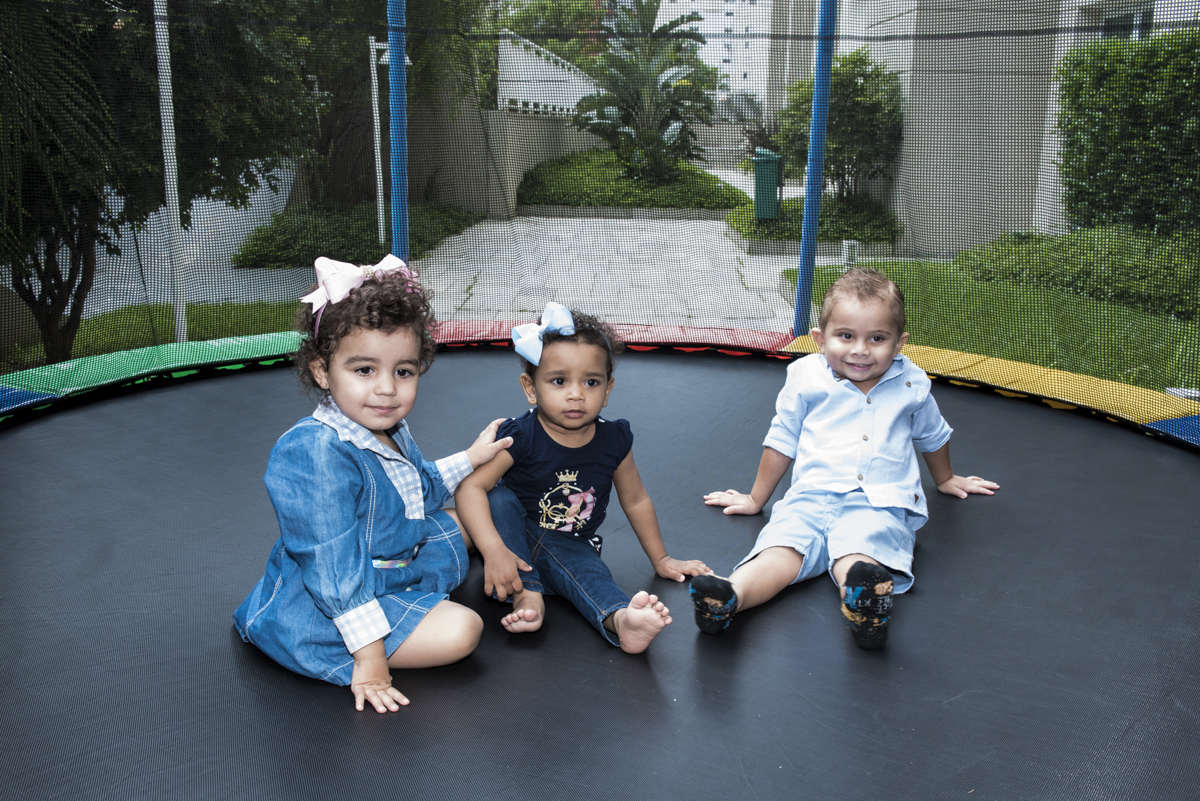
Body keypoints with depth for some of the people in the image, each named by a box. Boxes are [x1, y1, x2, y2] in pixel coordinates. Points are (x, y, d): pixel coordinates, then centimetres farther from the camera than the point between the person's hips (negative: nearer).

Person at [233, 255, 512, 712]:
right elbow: (335, 570, -32)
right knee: (460, 631, -23)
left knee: (454, 524, 26)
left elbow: (420, 489, 24)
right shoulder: (318, 454, -31)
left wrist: (469, 459, 23)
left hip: (394, 565, 10)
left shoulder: (390, 433, 0)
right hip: (322, 610, -10)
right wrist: (370, 656, -31)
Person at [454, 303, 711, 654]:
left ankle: (621, 619, -60)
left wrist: (661, 559, 16)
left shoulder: (614, 441, -6)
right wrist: (495, 550, -39)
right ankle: (526, 595, -31)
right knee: (500, 500, -29)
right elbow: (470, 487, -26)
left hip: (571, 546, 1)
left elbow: (635, 501, 9)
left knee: (590, 573, -30)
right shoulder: (520, 437, -18)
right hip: (517, 536, -1)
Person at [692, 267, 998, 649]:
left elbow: (933, 435, 35)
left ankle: (864, 604, -66)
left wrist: (945, 479, 49)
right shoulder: (805, 377, 11)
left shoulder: (911, 384, 15)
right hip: (811, 496, 1)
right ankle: (730, 595, -57)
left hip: (880, 504, 0)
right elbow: (782, 441, 21)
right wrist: (757, 498, 27)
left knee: (858, 551, -36)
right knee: (781, 546, -31)